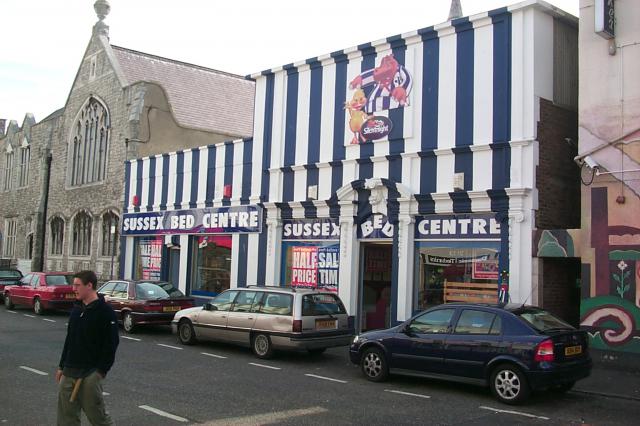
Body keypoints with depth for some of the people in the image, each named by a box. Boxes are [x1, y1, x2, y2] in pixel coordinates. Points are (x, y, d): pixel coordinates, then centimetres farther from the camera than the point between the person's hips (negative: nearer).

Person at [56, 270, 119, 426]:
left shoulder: (106, 312, -11)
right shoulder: (76, 309, 11)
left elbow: (111, 345, -13)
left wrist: (101, 371, -16)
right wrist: (62, 366, 17)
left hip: (90, 374, -7)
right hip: (69, 372, 7)